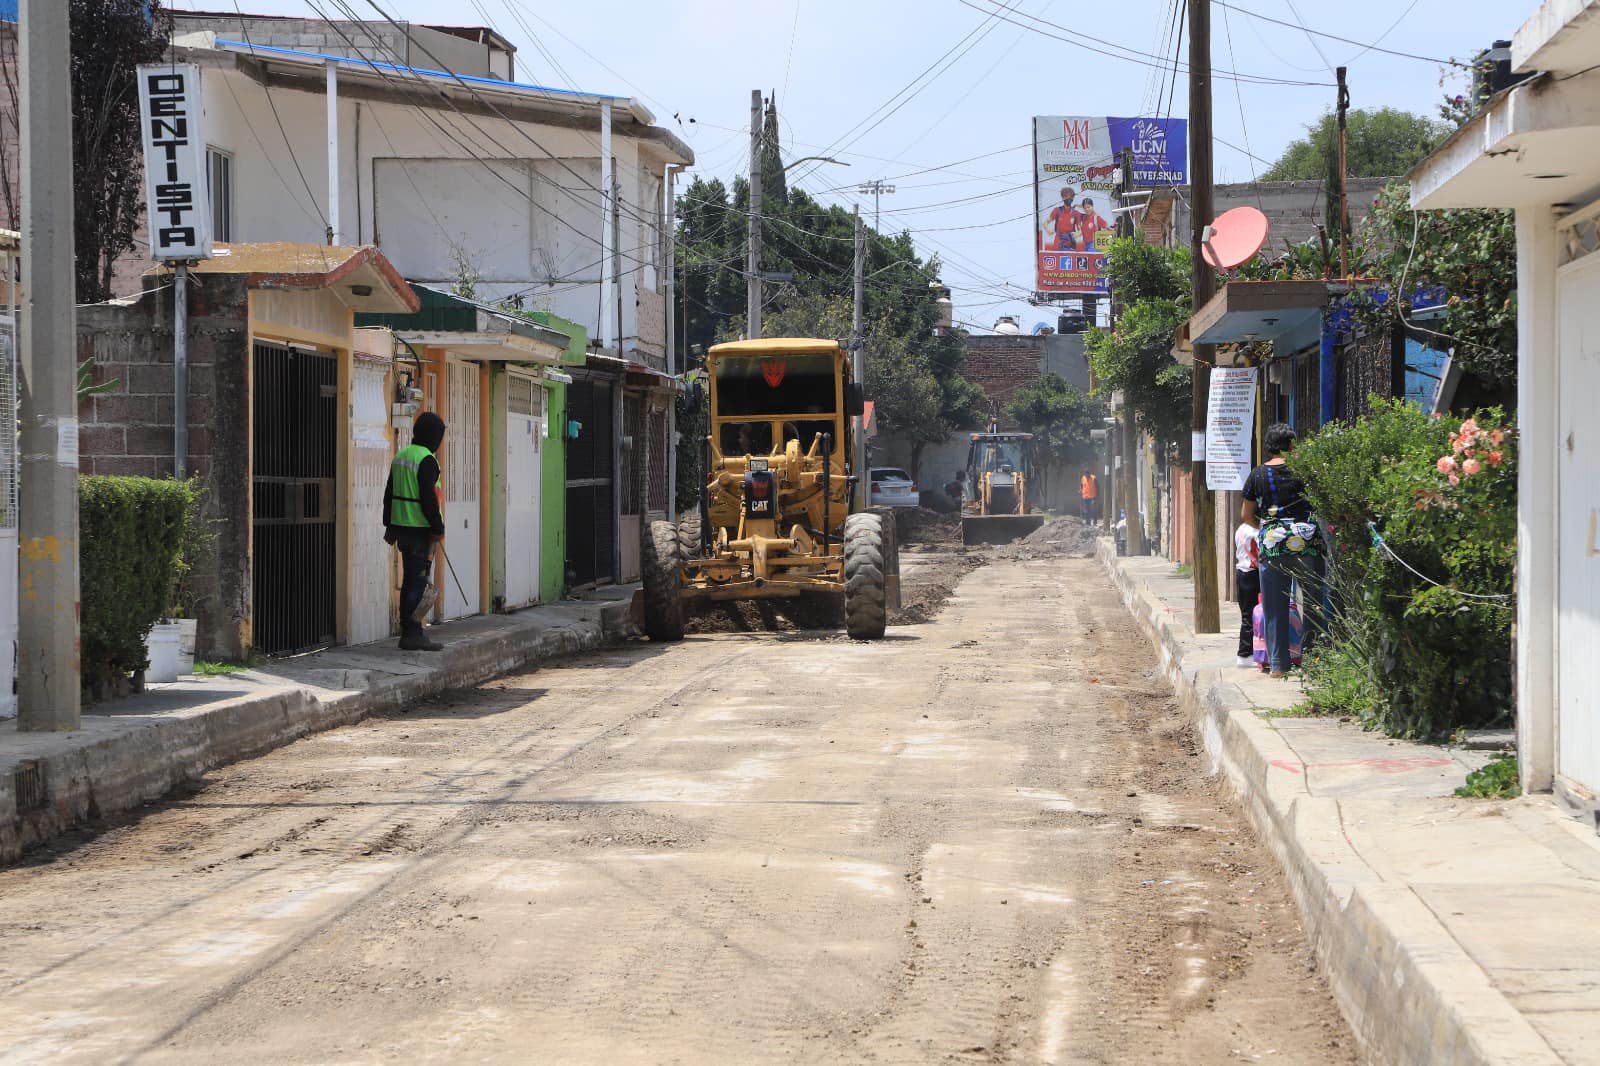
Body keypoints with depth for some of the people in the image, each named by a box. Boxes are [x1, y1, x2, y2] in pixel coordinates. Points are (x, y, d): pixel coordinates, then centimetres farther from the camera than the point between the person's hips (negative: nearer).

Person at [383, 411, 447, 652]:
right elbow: (428, 498, -20)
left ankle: (408, 632, 17)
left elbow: (389, 494, 18)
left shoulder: (401, 456, 14)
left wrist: (390, 526, 23)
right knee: (418, 581, -6)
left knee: (409, 580, 14)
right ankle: (412, 634, -7)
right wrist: (438, 528, -14)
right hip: (421, 530, -9)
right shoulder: (427, 460, -14)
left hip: (402, 526, 9)